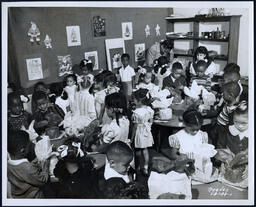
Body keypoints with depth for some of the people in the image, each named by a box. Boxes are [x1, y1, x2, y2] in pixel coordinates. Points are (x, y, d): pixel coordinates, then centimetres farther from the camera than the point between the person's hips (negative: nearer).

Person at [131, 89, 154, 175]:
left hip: (139, 133, -6)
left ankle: (138, 167, 28)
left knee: (138, 150, 12)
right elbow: (151, 122, 5)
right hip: (147, 132, 6)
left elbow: (135, 126, -18)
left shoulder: (136, 112, -24)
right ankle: (146, 167, 24)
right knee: (145, 150, 16)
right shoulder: (150, 110, -6)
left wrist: (132, 137, -8)